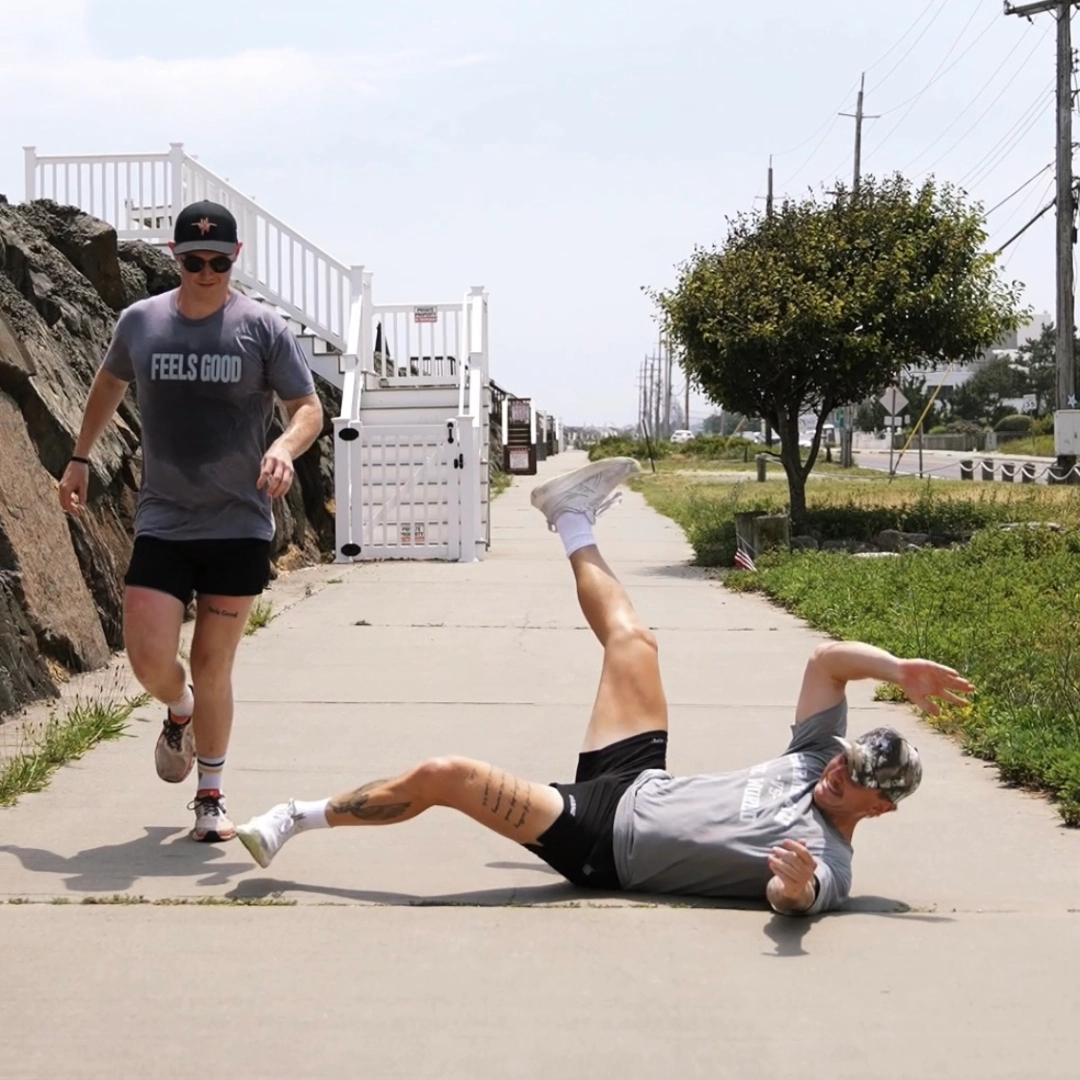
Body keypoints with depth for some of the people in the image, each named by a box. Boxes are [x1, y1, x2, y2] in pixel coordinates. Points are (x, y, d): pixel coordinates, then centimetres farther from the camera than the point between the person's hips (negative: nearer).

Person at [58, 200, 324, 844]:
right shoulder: (140, 322, 4)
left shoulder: (264, 328, -4)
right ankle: (180, 713, 28)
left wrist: (285, 449, -24)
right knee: (149, 658, -9)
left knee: (213, 668, 3)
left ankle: (211, 797, 21)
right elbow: (110, 386, 23)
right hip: (162, 524, 2)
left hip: (239, 525, -2)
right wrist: (81, 459, 21)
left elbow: (309, 408, -3)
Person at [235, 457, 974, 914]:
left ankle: (300, 819, 1)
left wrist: (796, 885, -65)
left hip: (598, 844, -7)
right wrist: (898, 669, -10)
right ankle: (575, 526, 40)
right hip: (632, 785, 7)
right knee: (631, 638, 11)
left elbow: (791, 897, -44)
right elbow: (827, 659, 0)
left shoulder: (827, 861, -21)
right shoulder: (816, 763, -1)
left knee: (442, 776, -17)